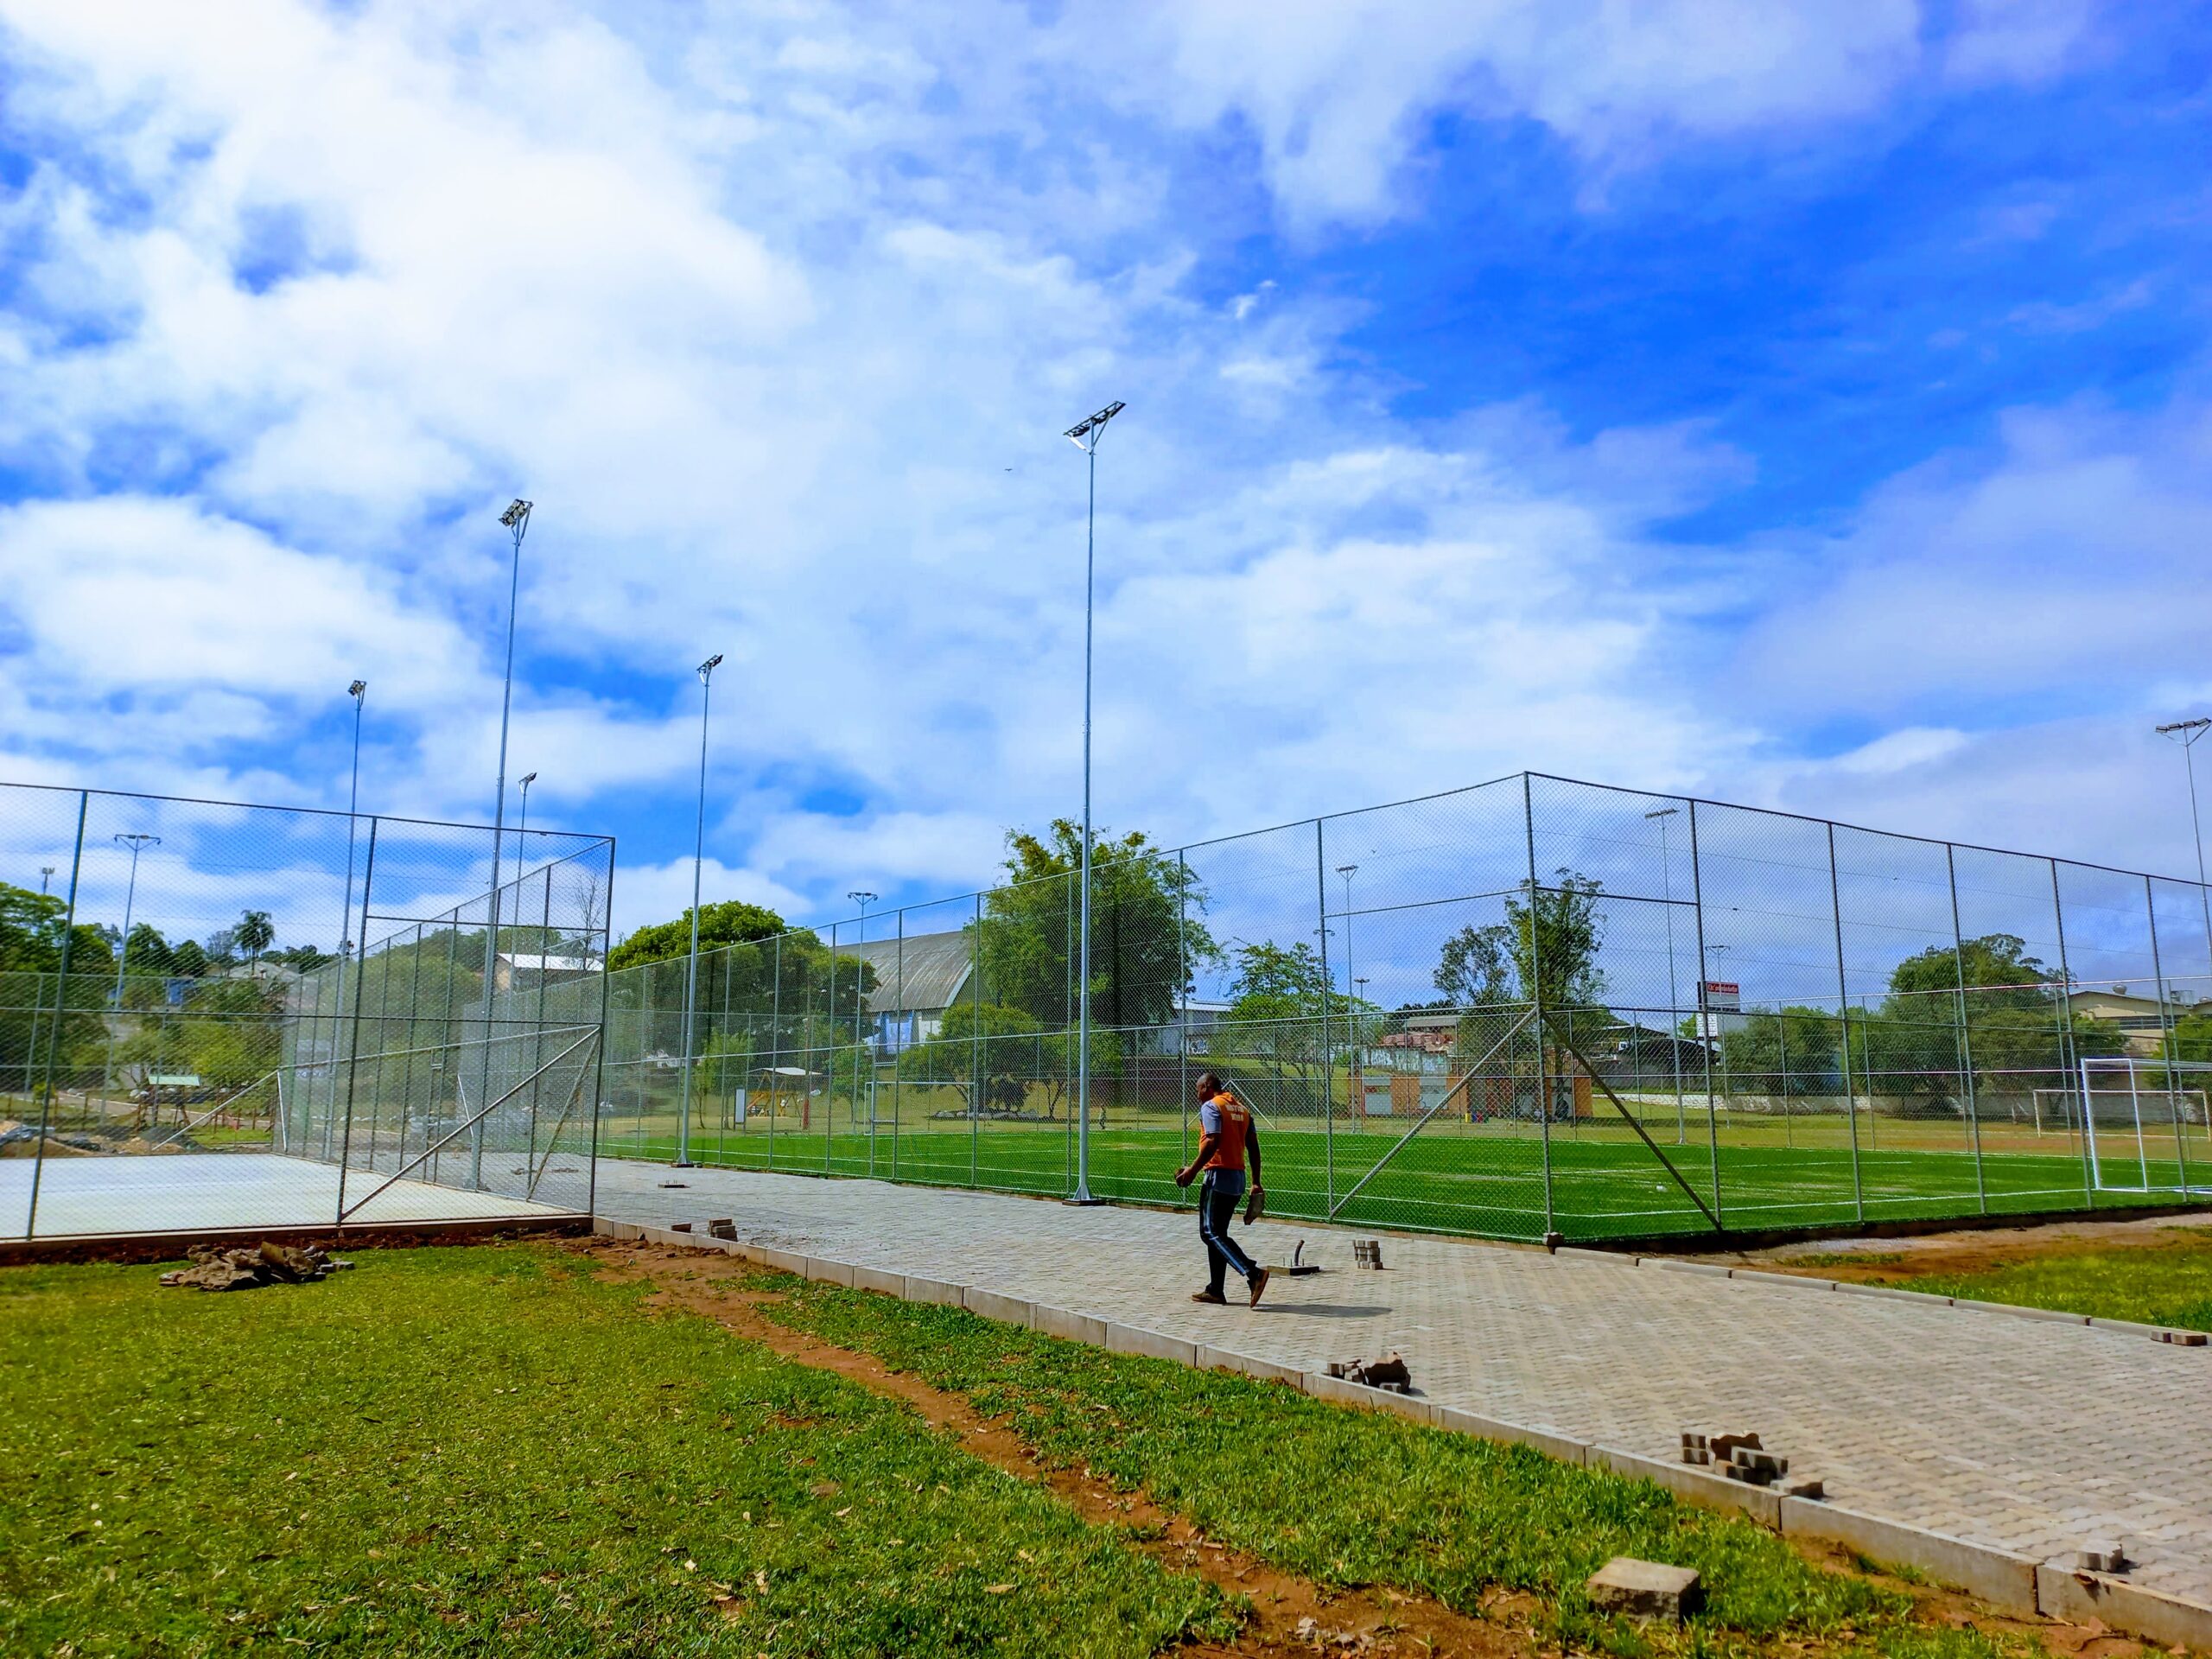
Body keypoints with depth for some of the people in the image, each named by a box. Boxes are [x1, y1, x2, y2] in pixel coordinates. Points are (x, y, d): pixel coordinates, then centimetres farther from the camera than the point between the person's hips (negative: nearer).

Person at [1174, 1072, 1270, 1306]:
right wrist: (1256, 1182, 15)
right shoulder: (1242, 1108, 17)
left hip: (1219, 1175, -9)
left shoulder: (1211, 1106, -7)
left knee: (1211, 1233, -8)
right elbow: (1253, 1146, 14)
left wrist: (1192, 1170, -16)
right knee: (1217, 1233, 15)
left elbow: (1212, 1142, -20)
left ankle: (1253, 1273, -22)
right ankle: (1215, 1290, 16)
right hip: (1238, 1176, 9)